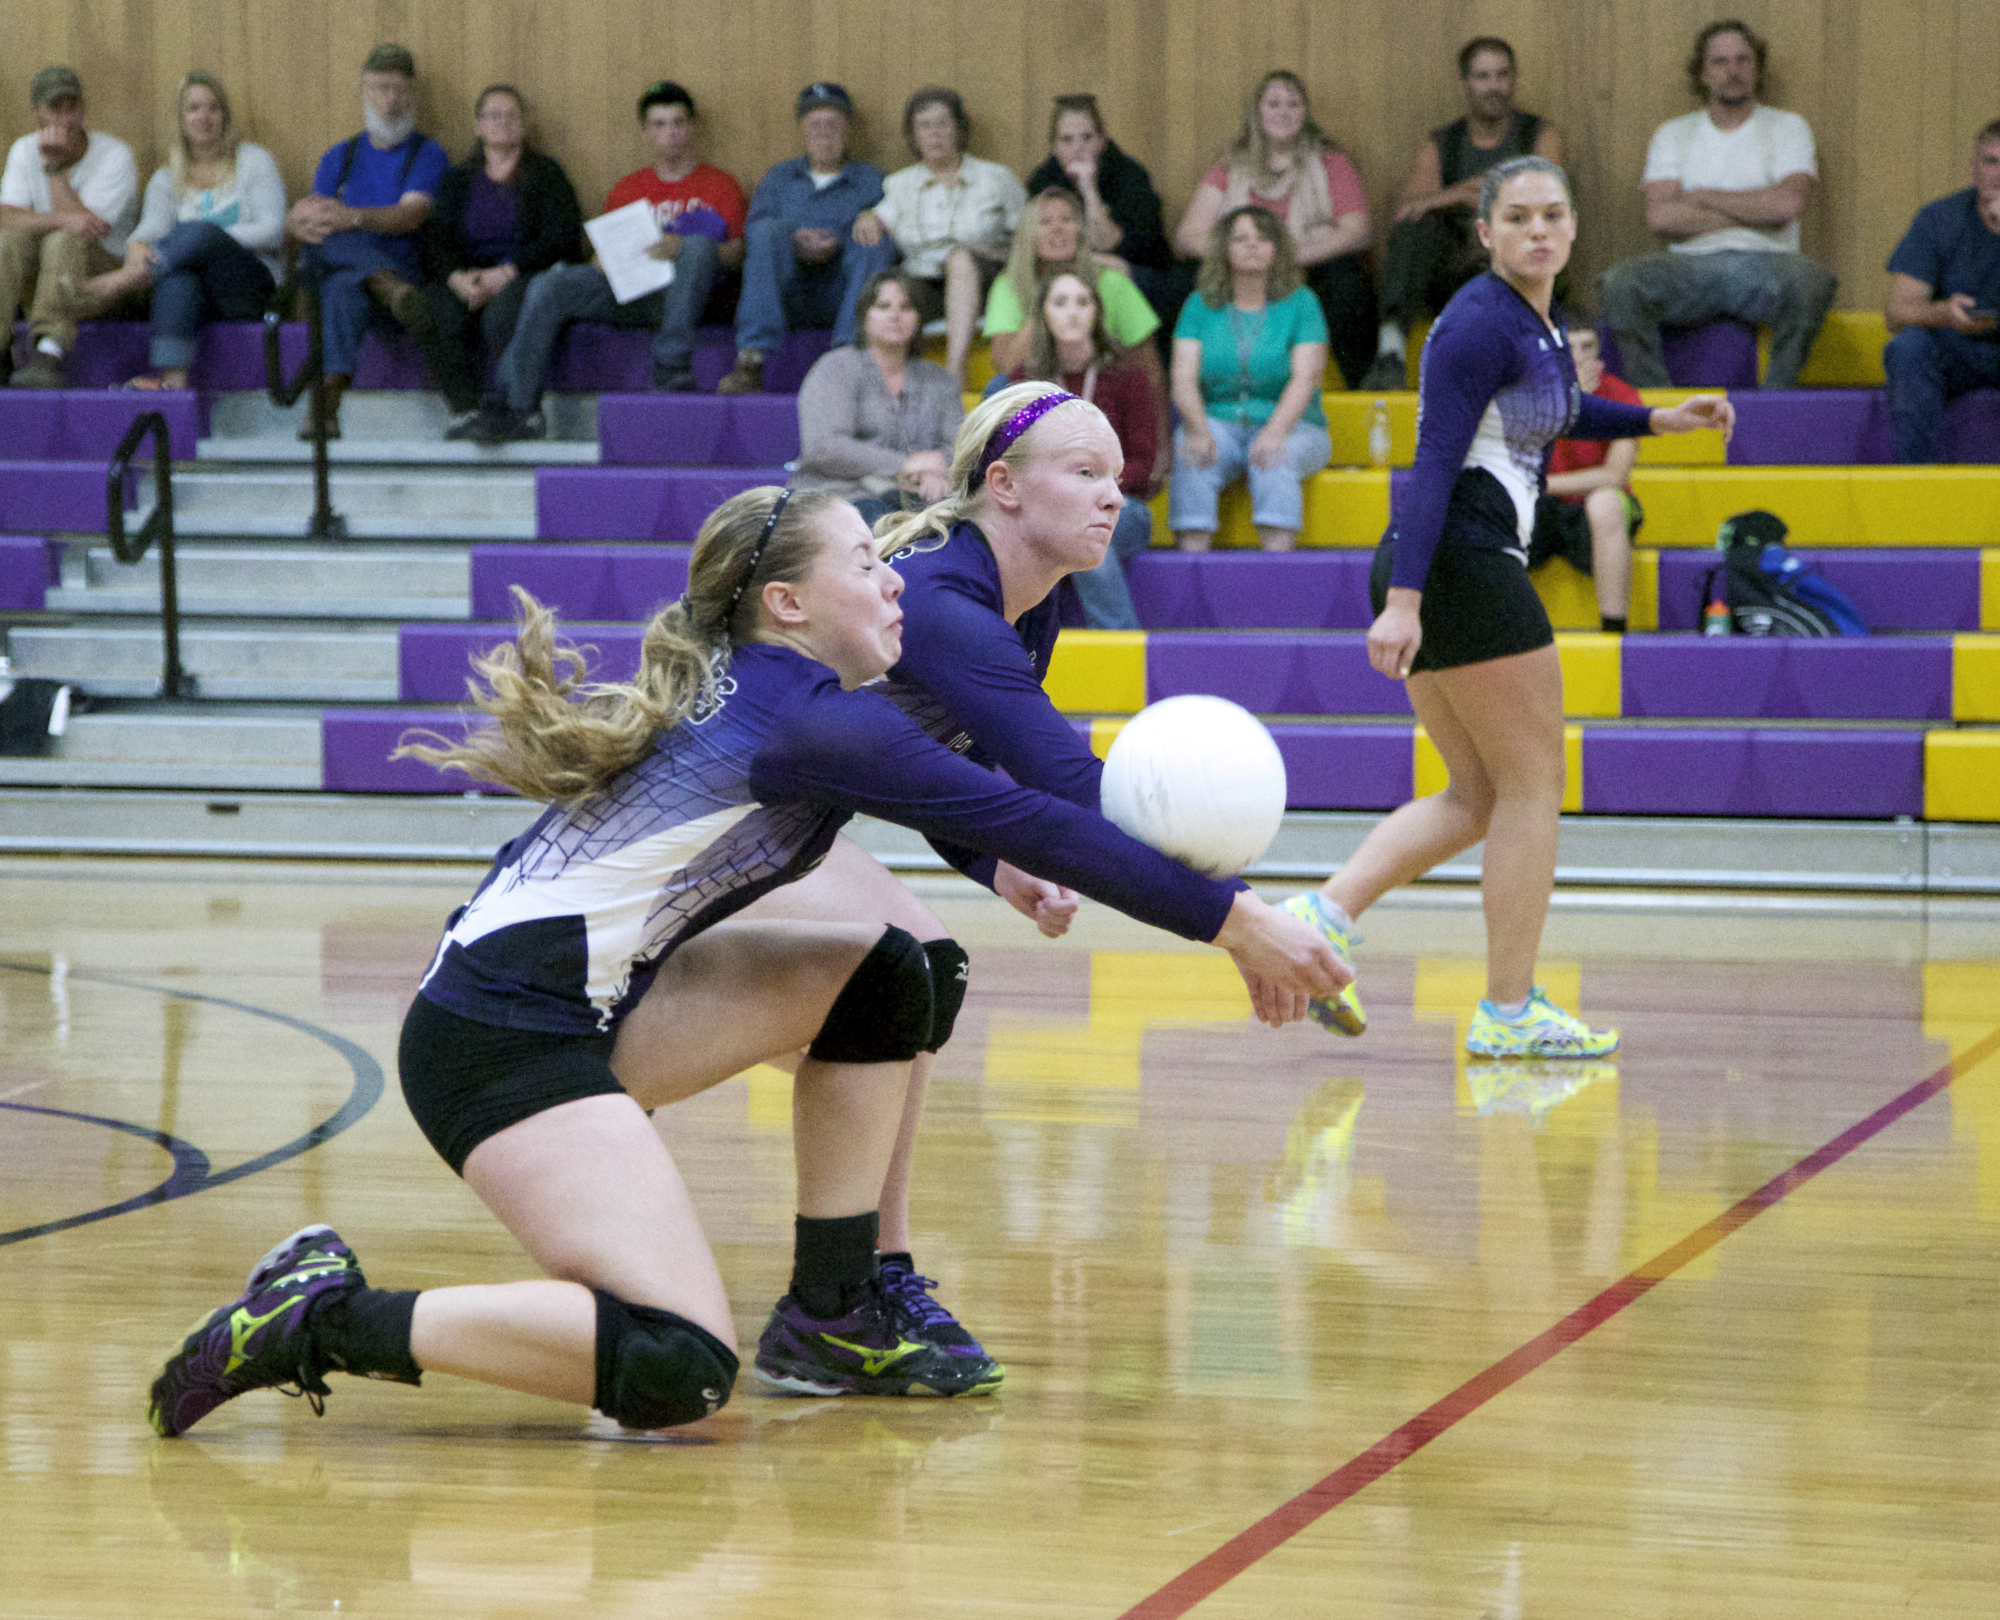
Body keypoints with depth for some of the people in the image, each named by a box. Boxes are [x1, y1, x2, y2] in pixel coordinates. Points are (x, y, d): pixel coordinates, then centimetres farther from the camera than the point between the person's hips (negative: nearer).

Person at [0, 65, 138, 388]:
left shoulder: (116, 155, -9)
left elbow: (88, 227, -19)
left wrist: (55, 165, -20)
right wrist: (64, 219, -30)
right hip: (36, 281, 3)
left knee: (64, 241, -34)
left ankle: (49, 356, -49)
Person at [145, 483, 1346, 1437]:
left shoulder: (739, 694, 15)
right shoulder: (817, 723, -11)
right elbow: (1028, 824, -12)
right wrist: (1232, 921, -8)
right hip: (502, 1039, -10)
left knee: (884, 977, 12)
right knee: (679, 1372, -21)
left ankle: (833, 1324, 15)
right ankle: (331, 1320, -13)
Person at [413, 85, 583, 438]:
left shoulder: (546, 174, 11)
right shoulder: (458, 180, 22)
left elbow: (561, 239, -2)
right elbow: (435, 238, 9)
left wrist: (506, 273, -15)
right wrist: (457, 277, -15)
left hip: (527, 275, -3)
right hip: (467, 280, 3)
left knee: (502, 315, -40)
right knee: (434, 314, -33)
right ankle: (465, 408, -39)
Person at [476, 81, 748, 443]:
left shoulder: (719, 185, 15)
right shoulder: (627, 189, 26)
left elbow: (739, 252, 0)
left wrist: (687, 249, -18)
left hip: (677, 294, -3)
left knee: (699, 245, -35)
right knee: (549, 285, -22)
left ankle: (671, 367, -39)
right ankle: (519, 407, -29)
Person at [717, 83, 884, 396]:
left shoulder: (869, 179, 21)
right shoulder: (779, 176, 27)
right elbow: (753, 231, 9)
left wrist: (836, 244, -15)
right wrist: (795, 238, -12)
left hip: (840, 292, -1)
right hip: (788, 288, 1)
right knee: (767, 231, -29)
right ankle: (750, 361, -43)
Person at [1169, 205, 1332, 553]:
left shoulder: (1300, 302, 5)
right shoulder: (1201, 305, 11)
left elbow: (1305, 378, -8)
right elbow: (1183, 379, 0)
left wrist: (1275, 431, -26)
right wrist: (1199, 431, -21)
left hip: (1291, 426, -1)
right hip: (1218, 422, 1)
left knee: (1274, 460, -35)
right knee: (1192, 457, -31)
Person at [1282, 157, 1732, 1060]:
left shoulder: (1539, 322, 14)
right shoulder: (1483, 324, -15)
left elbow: (1553, 414, 36)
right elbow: (1434, 463, -22)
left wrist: (1658, 421, 27)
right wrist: (1404, 600, -29)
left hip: (1435, 576, 10)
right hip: (1461, 569, -10)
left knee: (1478, 796, 14)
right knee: (1531, 785, 0)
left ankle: (1326, 915, -1)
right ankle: (1510, 1012, 4)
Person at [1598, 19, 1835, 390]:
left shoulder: (1788, 128, 12)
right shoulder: (1673, 134, 15)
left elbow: (1788, 204, -7)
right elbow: (1660, 216, -2)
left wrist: (1702, 197, 0)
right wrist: (1755, 213, -3)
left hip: (1764, 266, -1)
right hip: (1691, 269, 1)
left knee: (1812, 281, -37)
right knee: (1620, 283, -29)